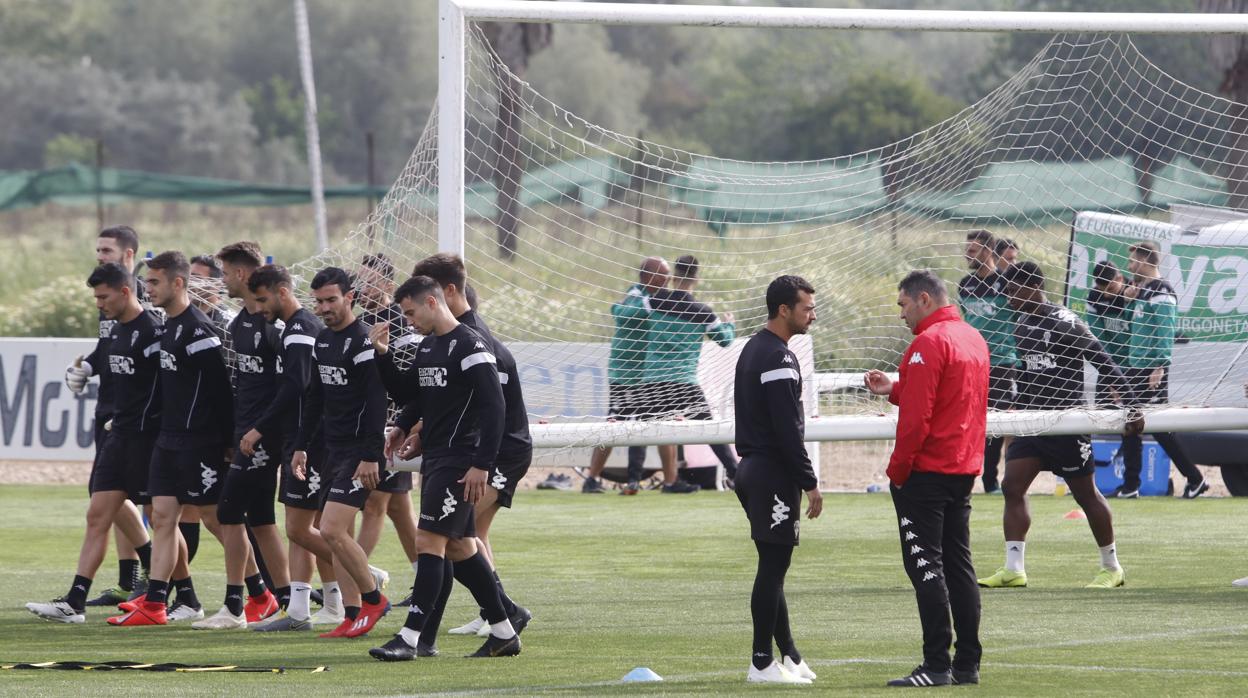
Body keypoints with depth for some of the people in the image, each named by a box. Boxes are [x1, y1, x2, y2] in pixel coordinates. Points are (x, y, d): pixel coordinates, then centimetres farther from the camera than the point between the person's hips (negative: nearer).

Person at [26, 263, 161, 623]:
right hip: (120, 435, 9)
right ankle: (74, 603, 0)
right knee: (98, 516, 3)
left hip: (148, 438, -9)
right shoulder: (116, 330, 13)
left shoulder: (152, 331, -16)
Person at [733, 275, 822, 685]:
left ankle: (788, 655, 19)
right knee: (773, 565, -6)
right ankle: (762, 663, -5)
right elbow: (787, 428, -20)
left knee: (773, 565, 14)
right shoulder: (778, 358, -16)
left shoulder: (753, 350, 16)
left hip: (752, 467, 10)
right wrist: (809, 482, -16)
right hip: (773, 473, -10)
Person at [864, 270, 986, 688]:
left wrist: (897, 469, -11)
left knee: (924, 566, -7)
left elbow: (916, 417, -20)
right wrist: (894, 390, 12)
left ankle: (937, 665, -10)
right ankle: (967, 664, 12)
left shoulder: (928, 343, -16)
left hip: (927, 470, -9)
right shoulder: (973, 338, 14)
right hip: (964, 469, 9)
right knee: (958, 565, 12)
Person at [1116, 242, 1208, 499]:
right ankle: (1130, 485, 13)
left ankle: (1195, 479, 1)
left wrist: (1159, 368, -23)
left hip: (1152, 370, -10)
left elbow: (1166, 332, -19)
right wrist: (1131, 300, 7)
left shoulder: (1161, 292, -13)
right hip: (1136, 369, 10)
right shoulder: (1143, 291, 15)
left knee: (1160, 428, -6)